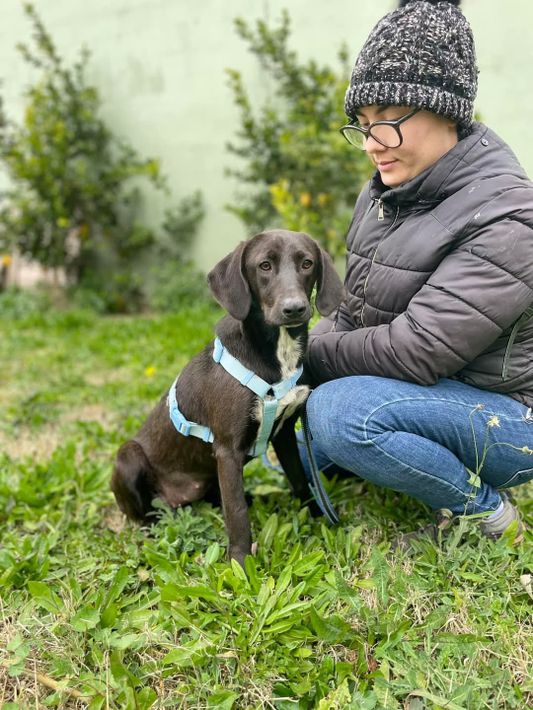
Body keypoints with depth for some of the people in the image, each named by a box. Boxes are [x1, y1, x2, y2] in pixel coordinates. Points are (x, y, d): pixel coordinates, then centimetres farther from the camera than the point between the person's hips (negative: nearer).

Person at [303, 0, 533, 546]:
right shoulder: (386, 191, 4)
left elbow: (418, 351, -28)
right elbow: (353, 315, 9)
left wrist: (310, 355, -16)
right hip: (426, 395, 9)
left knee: (339, 411, -31)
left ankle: (486, 509, -8)